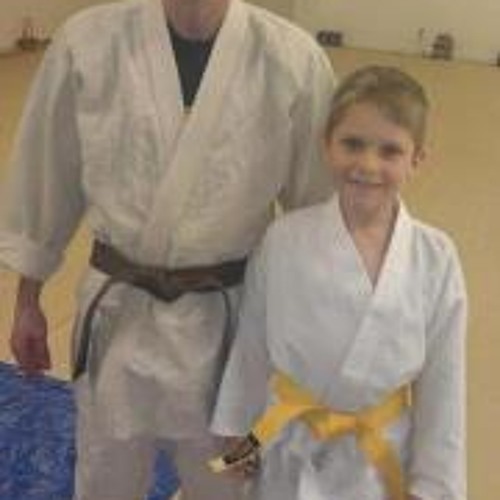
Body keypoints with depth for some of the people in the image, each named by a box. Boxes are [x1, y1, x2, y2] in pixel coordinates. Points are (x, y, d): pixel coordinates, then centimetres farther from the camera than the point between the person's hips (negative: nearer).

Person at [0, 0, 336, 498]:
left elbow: (316, 200, -2)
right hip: (118, 309, 1)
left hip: (231, 312, 0)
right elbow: (47, 175, 2)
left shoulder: (292, 58, -13)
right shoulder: (86, 42, -10)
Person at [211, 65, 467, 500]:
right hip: (290, 456, 0)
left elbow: (442, 384, -7)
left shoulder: (435, 258, -16)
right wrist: (238, 431, 7)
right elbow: (252, 345, -2)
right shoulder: (284, 239, -15)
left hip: (380, 462, 0)